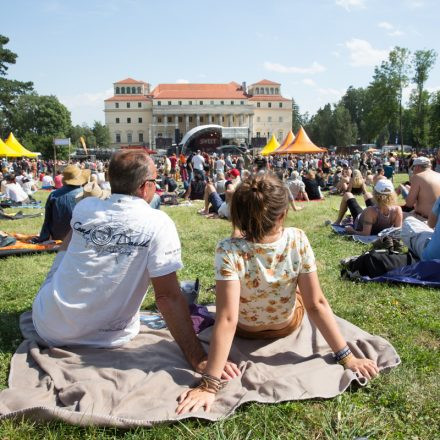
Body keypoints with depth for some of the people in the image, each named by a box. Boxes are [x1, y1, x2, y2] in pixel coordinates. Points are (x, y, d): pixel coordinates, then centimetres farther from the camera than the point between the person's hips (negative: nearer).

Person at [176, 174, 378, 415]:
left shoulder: (229, 252, -38)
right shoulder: (298, 241, -31)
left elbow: (227, 320, -39)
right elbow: (317, 304, -27)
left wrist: (209, 385, -35)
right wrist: (347, 357, -17)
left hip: (245, 330, -1)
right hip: (288, 325, 1)